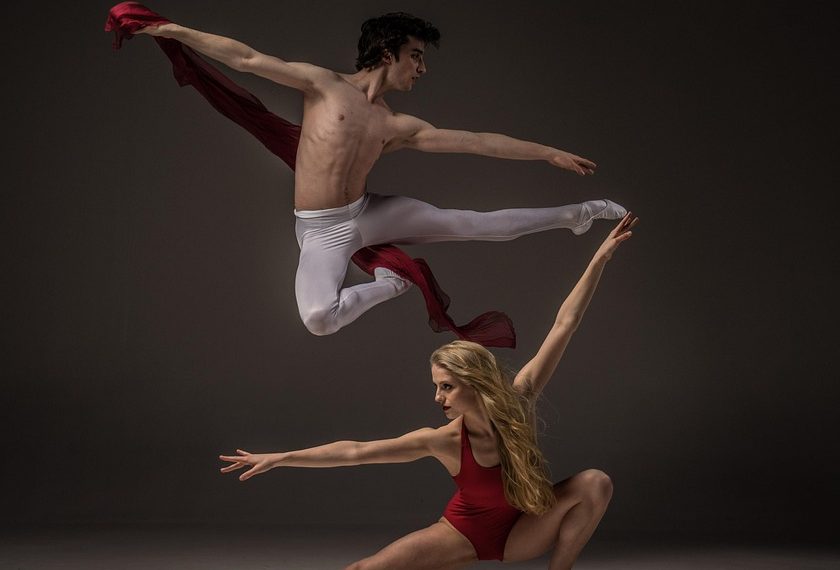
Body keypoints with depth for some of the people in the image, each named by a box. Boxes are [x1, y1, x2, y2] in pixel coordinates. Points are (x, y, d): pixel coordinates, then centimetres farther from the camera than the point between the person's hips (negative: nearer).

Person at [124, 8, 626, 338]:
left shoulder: (399, 127, 4)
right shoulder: (324, 84, -6)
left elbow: (477, 141, 4)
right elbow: (246, 59, -9)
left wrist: (550, 154, 5)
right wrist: (170, 29, -12)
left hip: (367, 215, 4)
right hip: (323, 231, -4)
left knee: (482, 224, -1)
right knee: (319, 318, -34)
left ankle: (572, 215, 19)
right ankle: (387, 285, -8)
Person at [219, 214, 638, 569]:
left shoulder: (518, 400, -22)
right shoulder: (444, 441, -25)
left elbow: (563, 327, -22)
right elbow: (353, 452, -24)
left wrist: (601, 257, -22)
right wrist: (278, 458, -27)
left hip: (520, 533, 2)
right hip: (466, 534, -2)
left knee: (595, 483, -22)